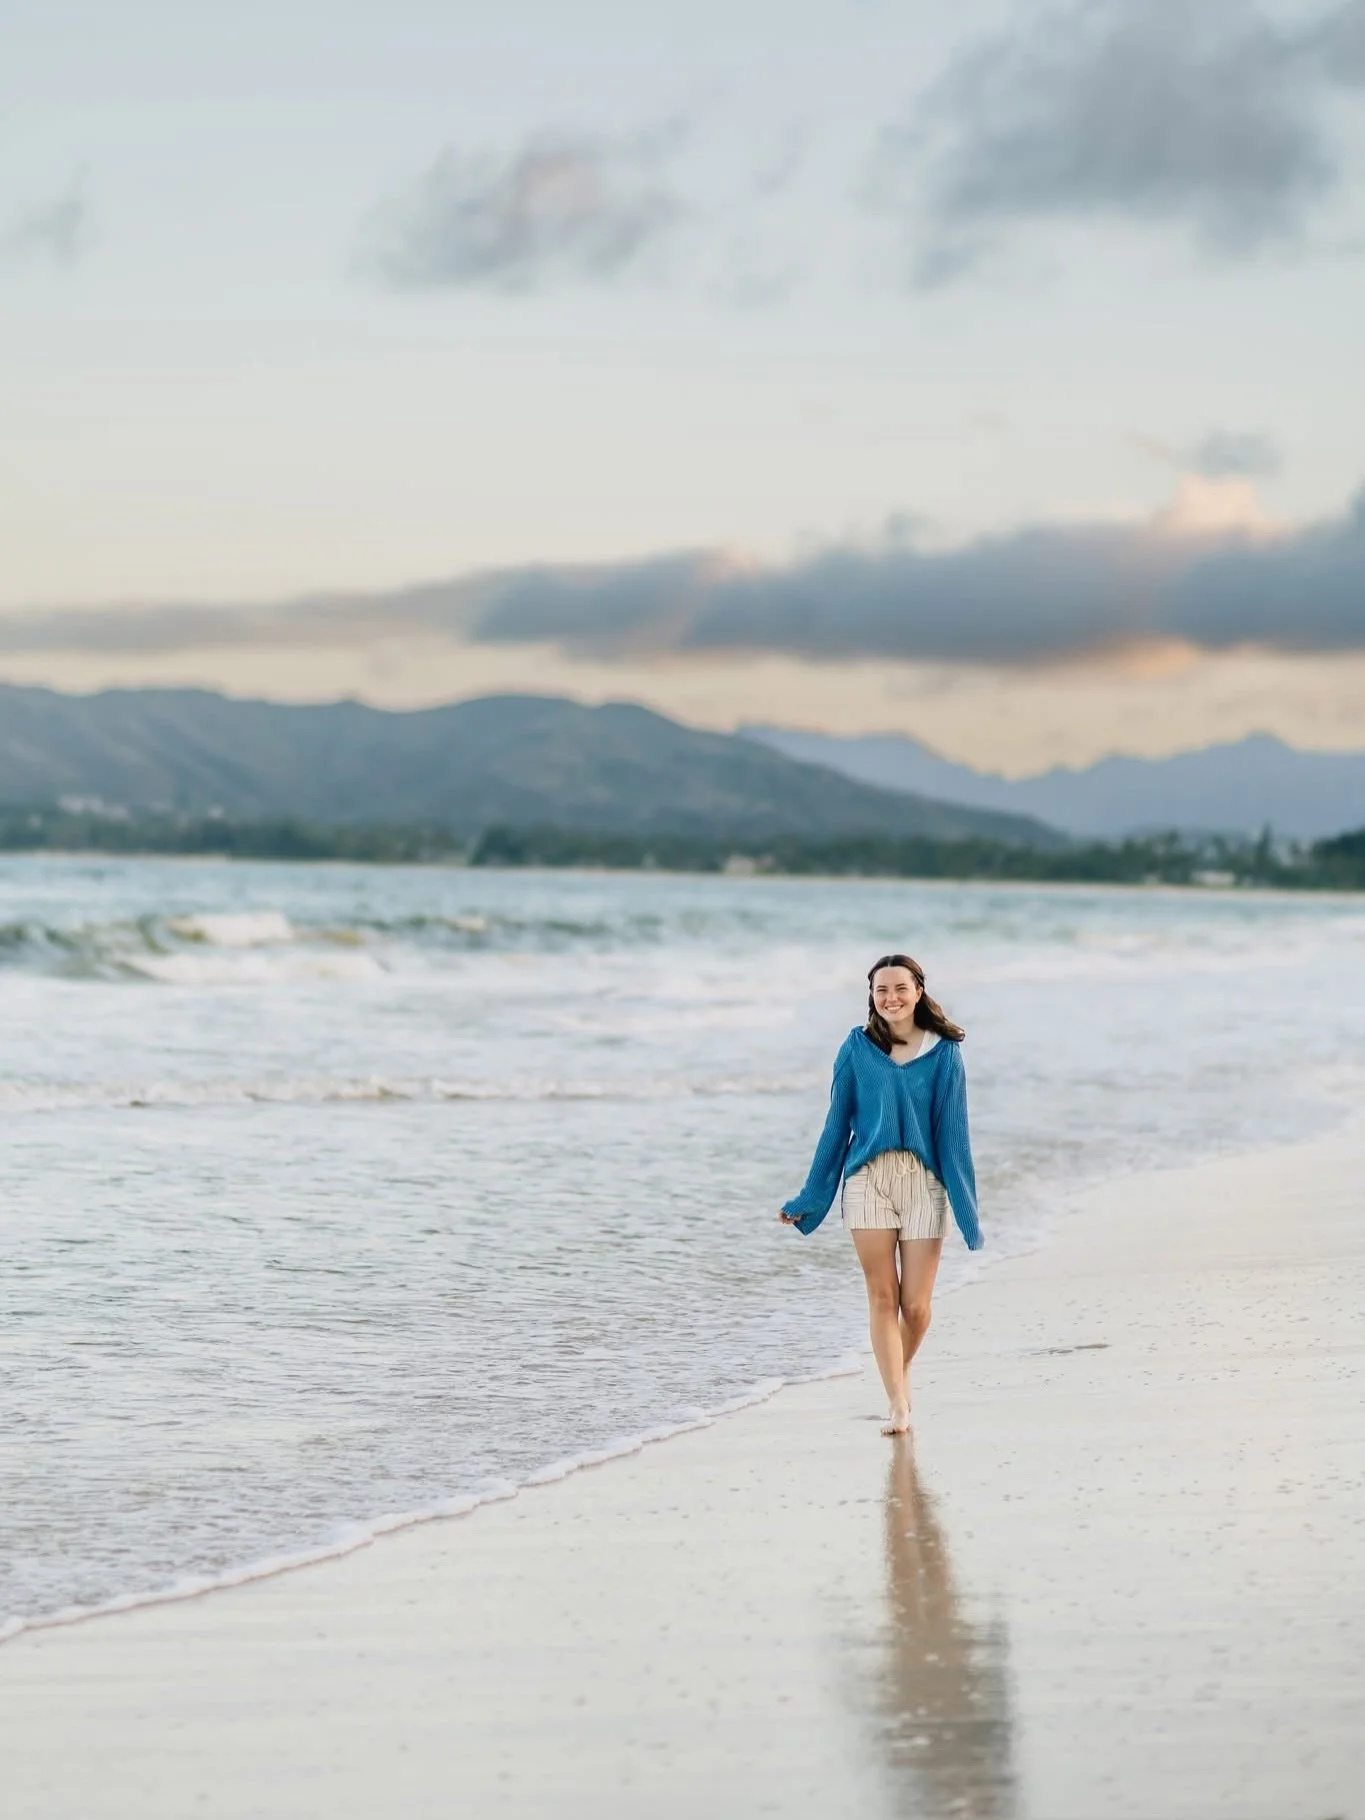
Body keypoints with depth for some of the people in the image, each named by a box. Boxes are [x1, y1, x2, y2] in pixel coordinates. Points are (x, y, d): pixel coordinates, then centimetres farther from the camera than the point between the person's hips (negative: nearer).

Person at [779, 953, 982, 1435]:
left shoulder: (943, 1052, 2)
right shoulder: (857, 1048, 4)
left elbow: (952, 1129, 3)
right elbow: (837, 1124, 9)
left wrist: (966, 1206, 1)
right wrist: (809, 1200, 11)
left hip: (923, 1180, 0)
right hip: (868, 1179, 1)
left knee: (915, 1304, -1)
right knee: (882, 1297, -4)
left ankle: (900, 1378, 27)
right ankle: (898, 1404, 0)